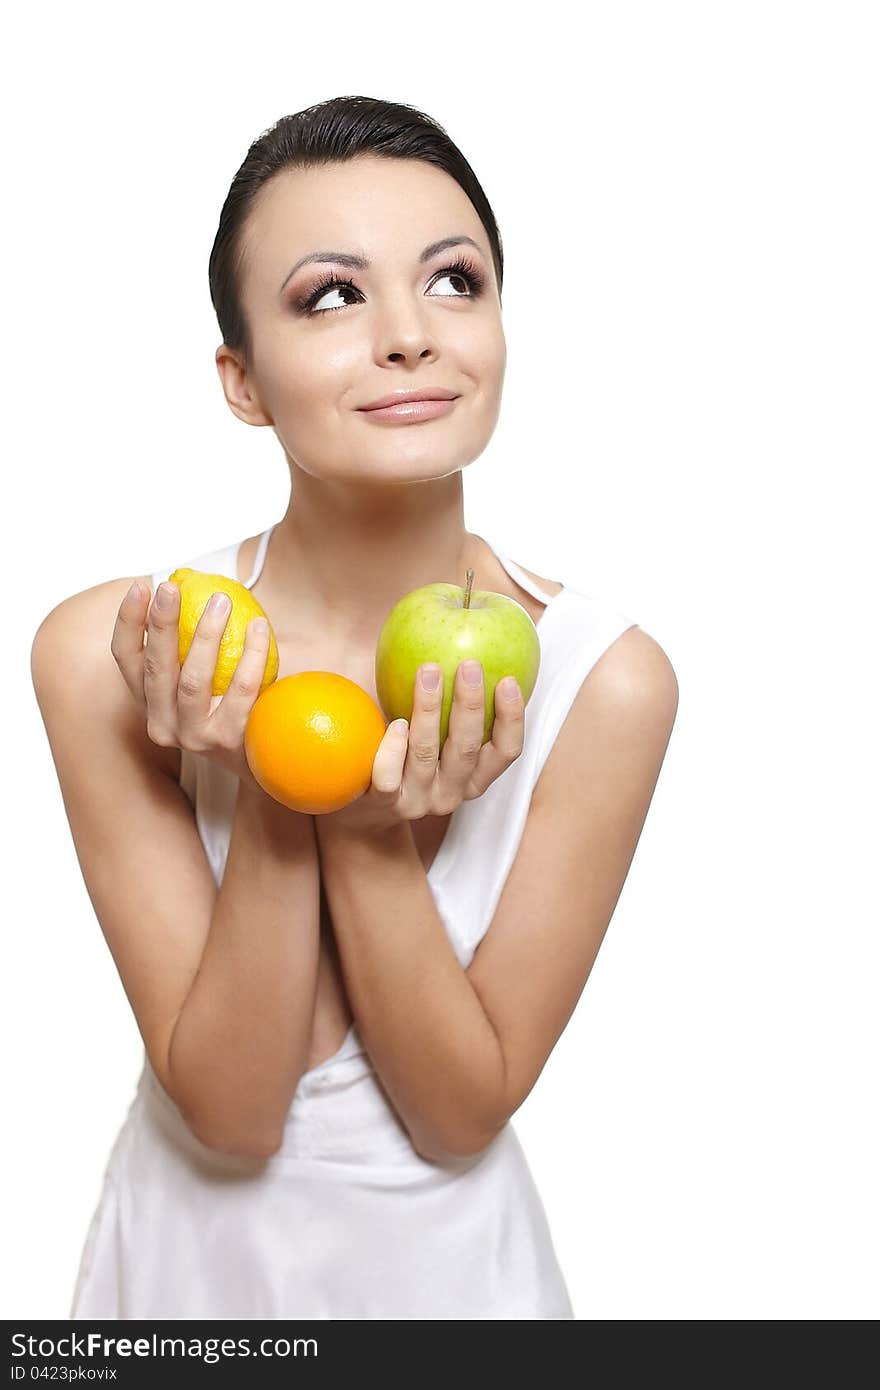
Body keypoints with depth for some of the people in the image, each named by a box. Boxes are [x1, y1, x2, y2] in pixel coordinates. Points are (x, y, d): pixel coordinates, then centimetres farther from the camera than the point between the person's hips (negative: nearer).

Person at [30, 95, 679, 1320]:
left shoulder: (605, 679, -20)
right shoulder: (108, 654, -20)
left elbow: (462, 1114, -15)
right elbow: (227, 1115, -18)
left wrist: (376, 837, -28)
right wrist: (269, 808, -30)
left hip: (451, 1256, 0)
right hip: (191, 1251, 0)